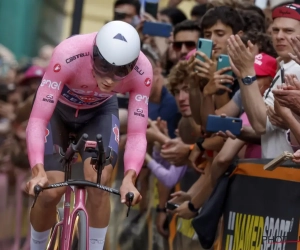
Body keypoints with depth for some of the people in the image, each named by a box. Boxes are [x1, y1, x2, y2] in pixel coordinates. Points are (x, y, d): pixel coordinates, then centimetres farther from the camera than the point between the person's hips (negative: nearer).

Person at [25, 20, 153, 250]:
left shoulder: (142, 72, -33)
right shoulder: (68, 56, -42)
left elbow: (137, 133, -29)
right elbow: (37, 120, -41)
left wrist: (129, 178, -47)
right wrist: (38, 171, -54)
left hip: (100, 111, 2)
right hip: (57, 108, -2)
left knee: (99, 183, -20)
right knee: (51, 190, -12)